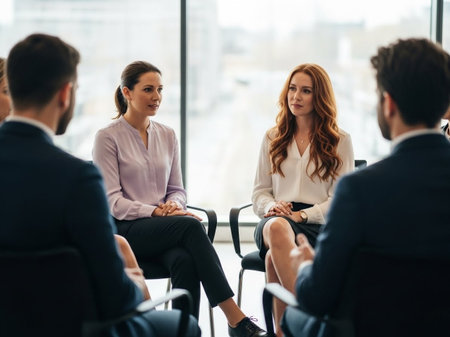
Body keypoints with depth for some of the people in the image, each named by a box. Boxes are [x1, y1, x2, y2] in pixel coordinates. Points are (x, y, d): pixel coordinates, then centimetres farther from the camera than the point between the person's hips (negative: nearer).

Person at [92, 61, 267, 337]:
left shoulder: (167, 135, 13)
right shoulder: (108, 137, -3)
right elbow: (112, 201, -8)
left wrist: (173, 205, -7)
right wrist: (155, 211, -21)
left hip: (163, 231, 5)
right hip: (124, 231, -4)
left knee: (185, 261, -33)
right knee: (191, 225, -31)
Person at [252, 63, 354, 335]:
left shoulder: (340, 141, 11)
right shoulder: (272, 139, 21)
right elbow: (260, 191, 20)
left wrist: (302, 214, -12)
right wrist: (272, 206, -5)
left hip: (319, 225, -2)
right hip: (277, 220, 2)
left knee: (275, 257, -39)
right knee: (275, 227, -41)